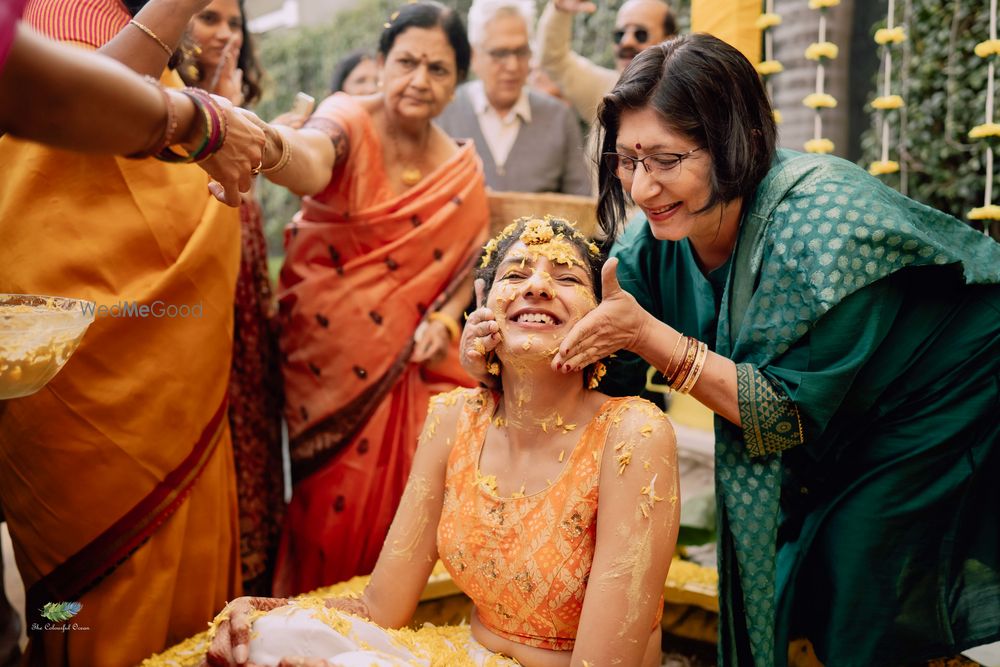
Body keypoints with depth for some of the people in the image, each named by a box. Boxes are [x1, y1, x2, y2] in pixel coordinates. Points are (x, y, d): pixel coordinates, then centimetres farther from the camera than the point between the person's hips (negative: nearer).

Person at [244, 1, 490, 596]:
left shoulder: (463, 170, 3)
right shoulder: (349, 120, -10)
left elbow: (469, 264, 12)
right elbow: (314, 160, -35)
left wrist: (445, 318, -7)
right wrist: (272, 148, -58)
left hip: (405, 367, 3)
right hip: (321, 358, -3)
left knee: (388, 511, 6)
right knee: (319, 510, 3)